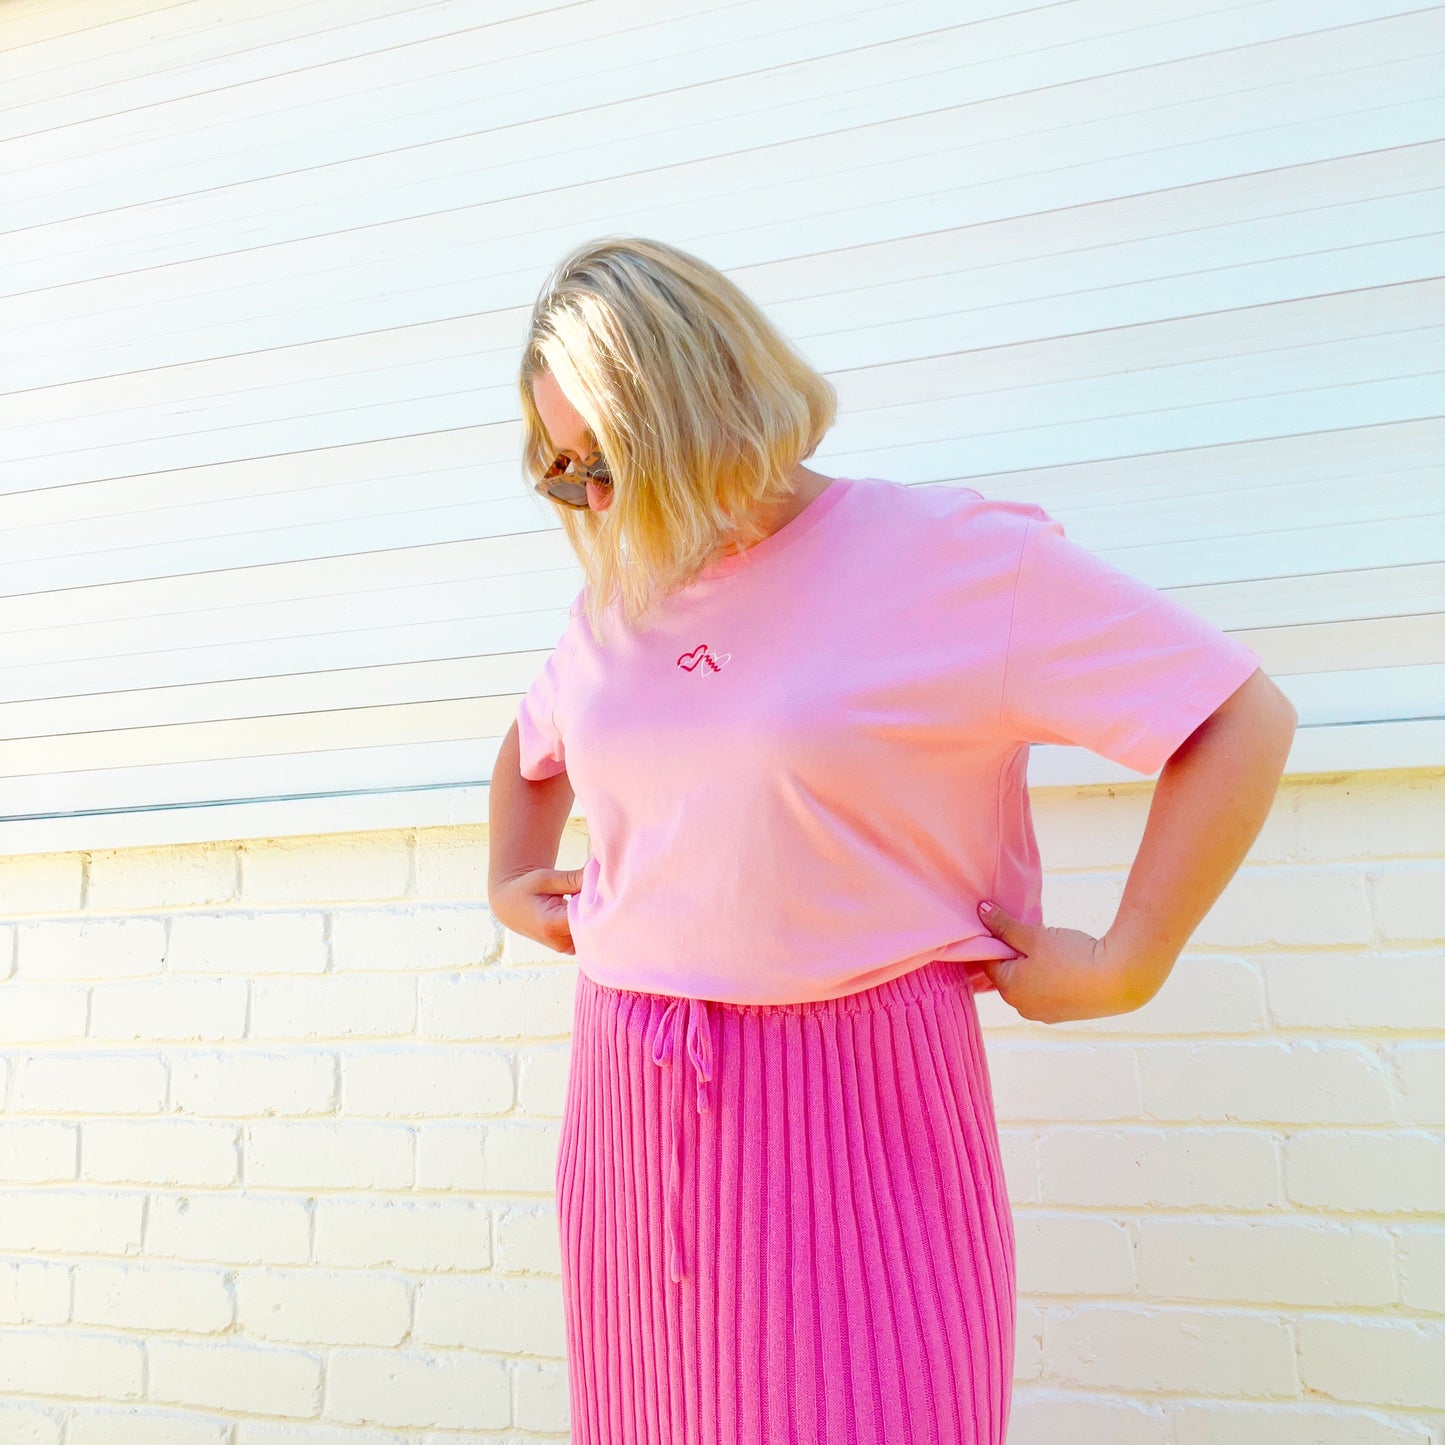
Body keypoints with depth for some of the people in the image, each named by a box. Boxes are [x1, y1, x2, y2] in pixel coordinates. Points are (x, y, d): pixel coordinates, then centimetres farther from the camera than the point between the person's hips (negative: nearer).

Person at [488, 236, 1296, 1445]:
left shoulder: (947, 553, -10)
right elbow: (531, 750, 33)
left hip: (862, 1104, -5)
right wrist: (508, 884, 18)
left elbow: (1244, 719, -9)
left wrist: (1124, 968, -11)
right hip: (632, 1110, 6)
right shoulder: (613, 604, 10)